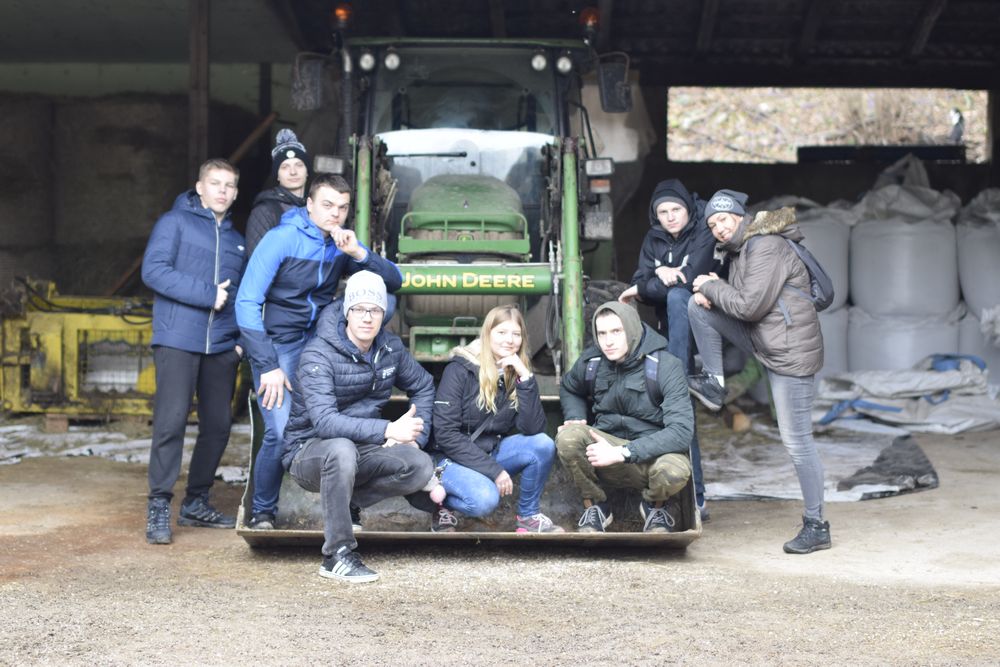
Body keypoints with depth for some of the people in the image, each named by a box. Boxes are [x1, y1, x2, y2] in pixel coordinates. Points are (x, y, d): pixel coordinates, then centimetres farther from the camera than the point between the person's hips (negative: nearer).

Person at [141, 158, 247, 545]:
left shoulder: (236, 239, 19)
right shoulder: (175, 223, 2)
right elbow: (154, 270, -10)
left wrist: (243, 337, 4)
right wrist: (208, 294, -14)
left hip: (223, 346, 6)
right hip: (178, 339, -6)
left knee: (218, 425, 7)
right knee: (171, 421, -10)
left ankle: (196, 502, 19)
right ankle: (159, 507, -4)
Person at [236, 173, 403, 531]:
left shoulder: (343, 244, 2)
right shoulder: (282, 239, -15)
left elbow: (394, 281, 0)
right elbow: (247, 304, -18)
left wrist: (359, 253, -18)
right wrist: (268, 366, -22)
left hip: (319, 339, 6)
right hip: (278, 346, -6)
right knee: (280, 432, -19)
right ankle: (262, 512, 9)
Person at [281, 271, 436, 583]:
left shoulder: (390, 347, 0)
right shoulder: (319, 354, -20)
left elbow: (423, 387, 17)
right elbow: (324, 421, -33)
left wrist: (414, 437, 1)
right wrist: (388, 430, -42)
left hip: (361, 450, 6)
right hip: (310, 450, -6)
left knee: (421, 468, -20)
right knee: (342, 448, -41)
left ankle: (343, 500, -2)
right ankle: (337, 555, -31)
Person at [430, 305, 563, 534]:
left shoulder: (518, 374, -1)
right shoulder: (460, 369, -14)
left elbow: (533, 429, -14)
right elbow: (445, 434, -19)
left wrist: (525, 378, -22)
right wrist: (493, 470, -22)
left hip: (492, 452, 5)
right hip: (455, 458, -5)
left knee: (543, 445, -20)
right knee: (485, 499, -34)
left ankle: (528, 516, 0)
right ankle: (445, 504, -1)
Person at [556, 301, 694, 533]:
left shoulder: (665, 366, -14)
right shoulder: (591, 361, -1)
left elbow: (681, 431, -23)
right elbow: (569, 390, 24)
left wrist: (622, 453, -29)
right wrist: (575, 419, 0)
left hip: (654, 453, -3)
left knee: (674, 471, -38)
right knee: (568, 437, -29)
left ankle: (657, 505, 2)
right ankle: (594, 505, 0)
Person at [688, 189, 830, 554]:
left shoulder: (767, 248, -18)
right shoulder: (742, 249, 14)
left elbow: (750, 305, -23)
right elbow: (737, 300, 19)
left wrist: (712, 287, -9)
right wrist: (710, 293, -3)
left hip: (790, 352, -9)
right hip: (764, 341, 10)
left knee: (797, 440, -5)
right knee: (698, 306, 0)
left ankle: (816, 527, 5)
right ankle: (714, 384, 9)